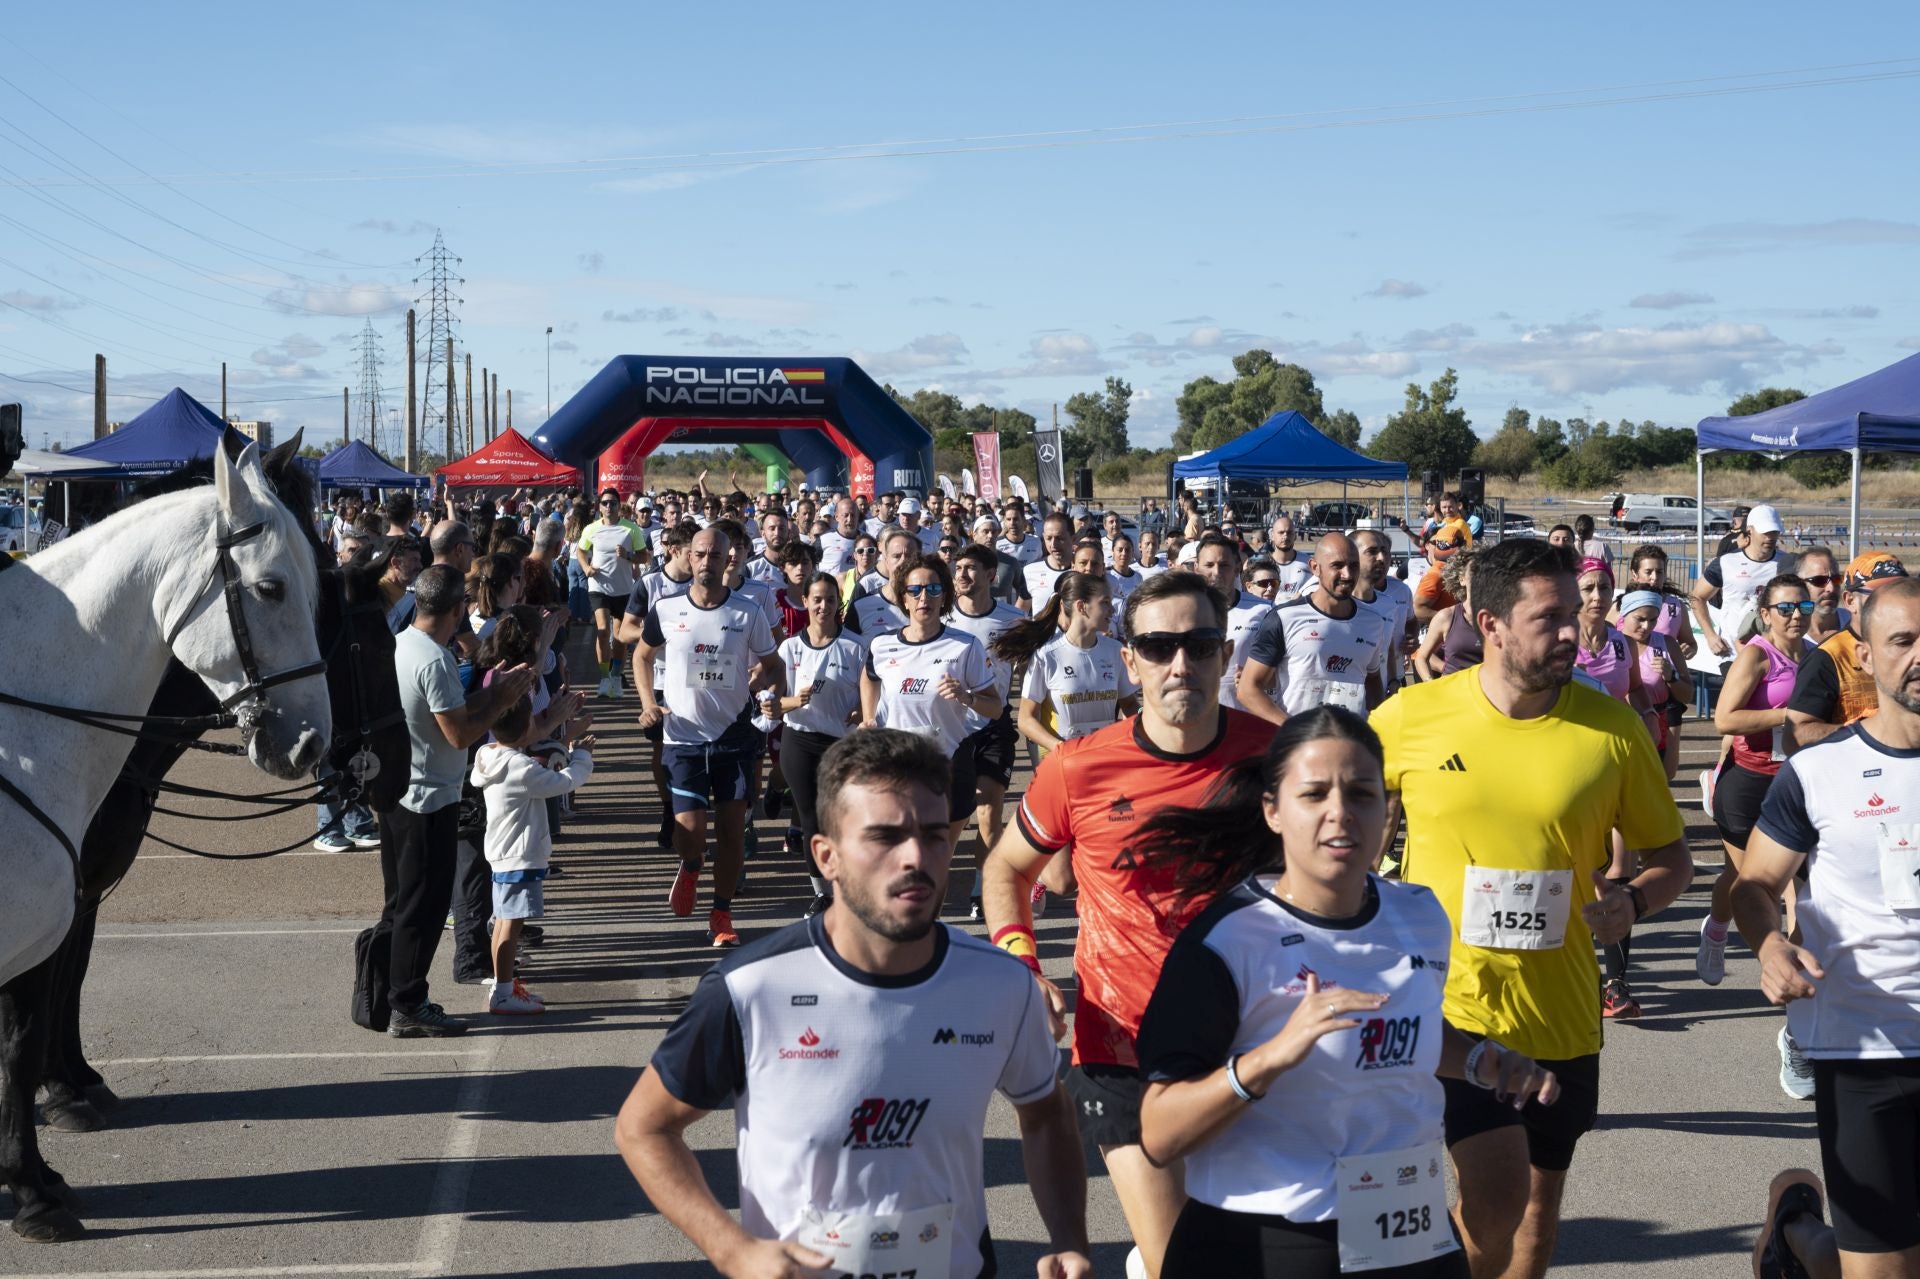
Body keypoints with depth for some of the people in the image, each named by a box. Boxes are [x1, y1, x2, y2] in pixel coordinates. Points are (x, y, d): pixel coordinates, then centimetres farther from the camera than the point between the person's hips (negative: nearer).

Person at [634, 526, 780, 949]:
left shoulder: (748, 613, -4)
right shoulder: (666, 611, -3)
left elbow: (771, 664, 6)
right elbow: (642, 655, 14)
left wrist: (762, 678, -18)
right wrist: (648, 702, 0)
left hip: (735, 735, 1)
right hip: (683, 736, -1)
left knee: (732, 828, 4)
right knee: (690, 831, -8)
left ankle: (721, 914, 18)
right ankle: (690, 867, 28)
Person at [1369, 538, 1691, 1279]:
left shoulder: (1612, 729, -5)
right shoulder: (1410, 717, -7)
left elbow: (1671, 856, 5)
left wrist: (1632, 902, -16)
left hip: (1561, 1013, 3)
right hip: (1450, 1003, -3)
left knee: (1541, 1193, 17)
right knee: (1497, 1191, -16)